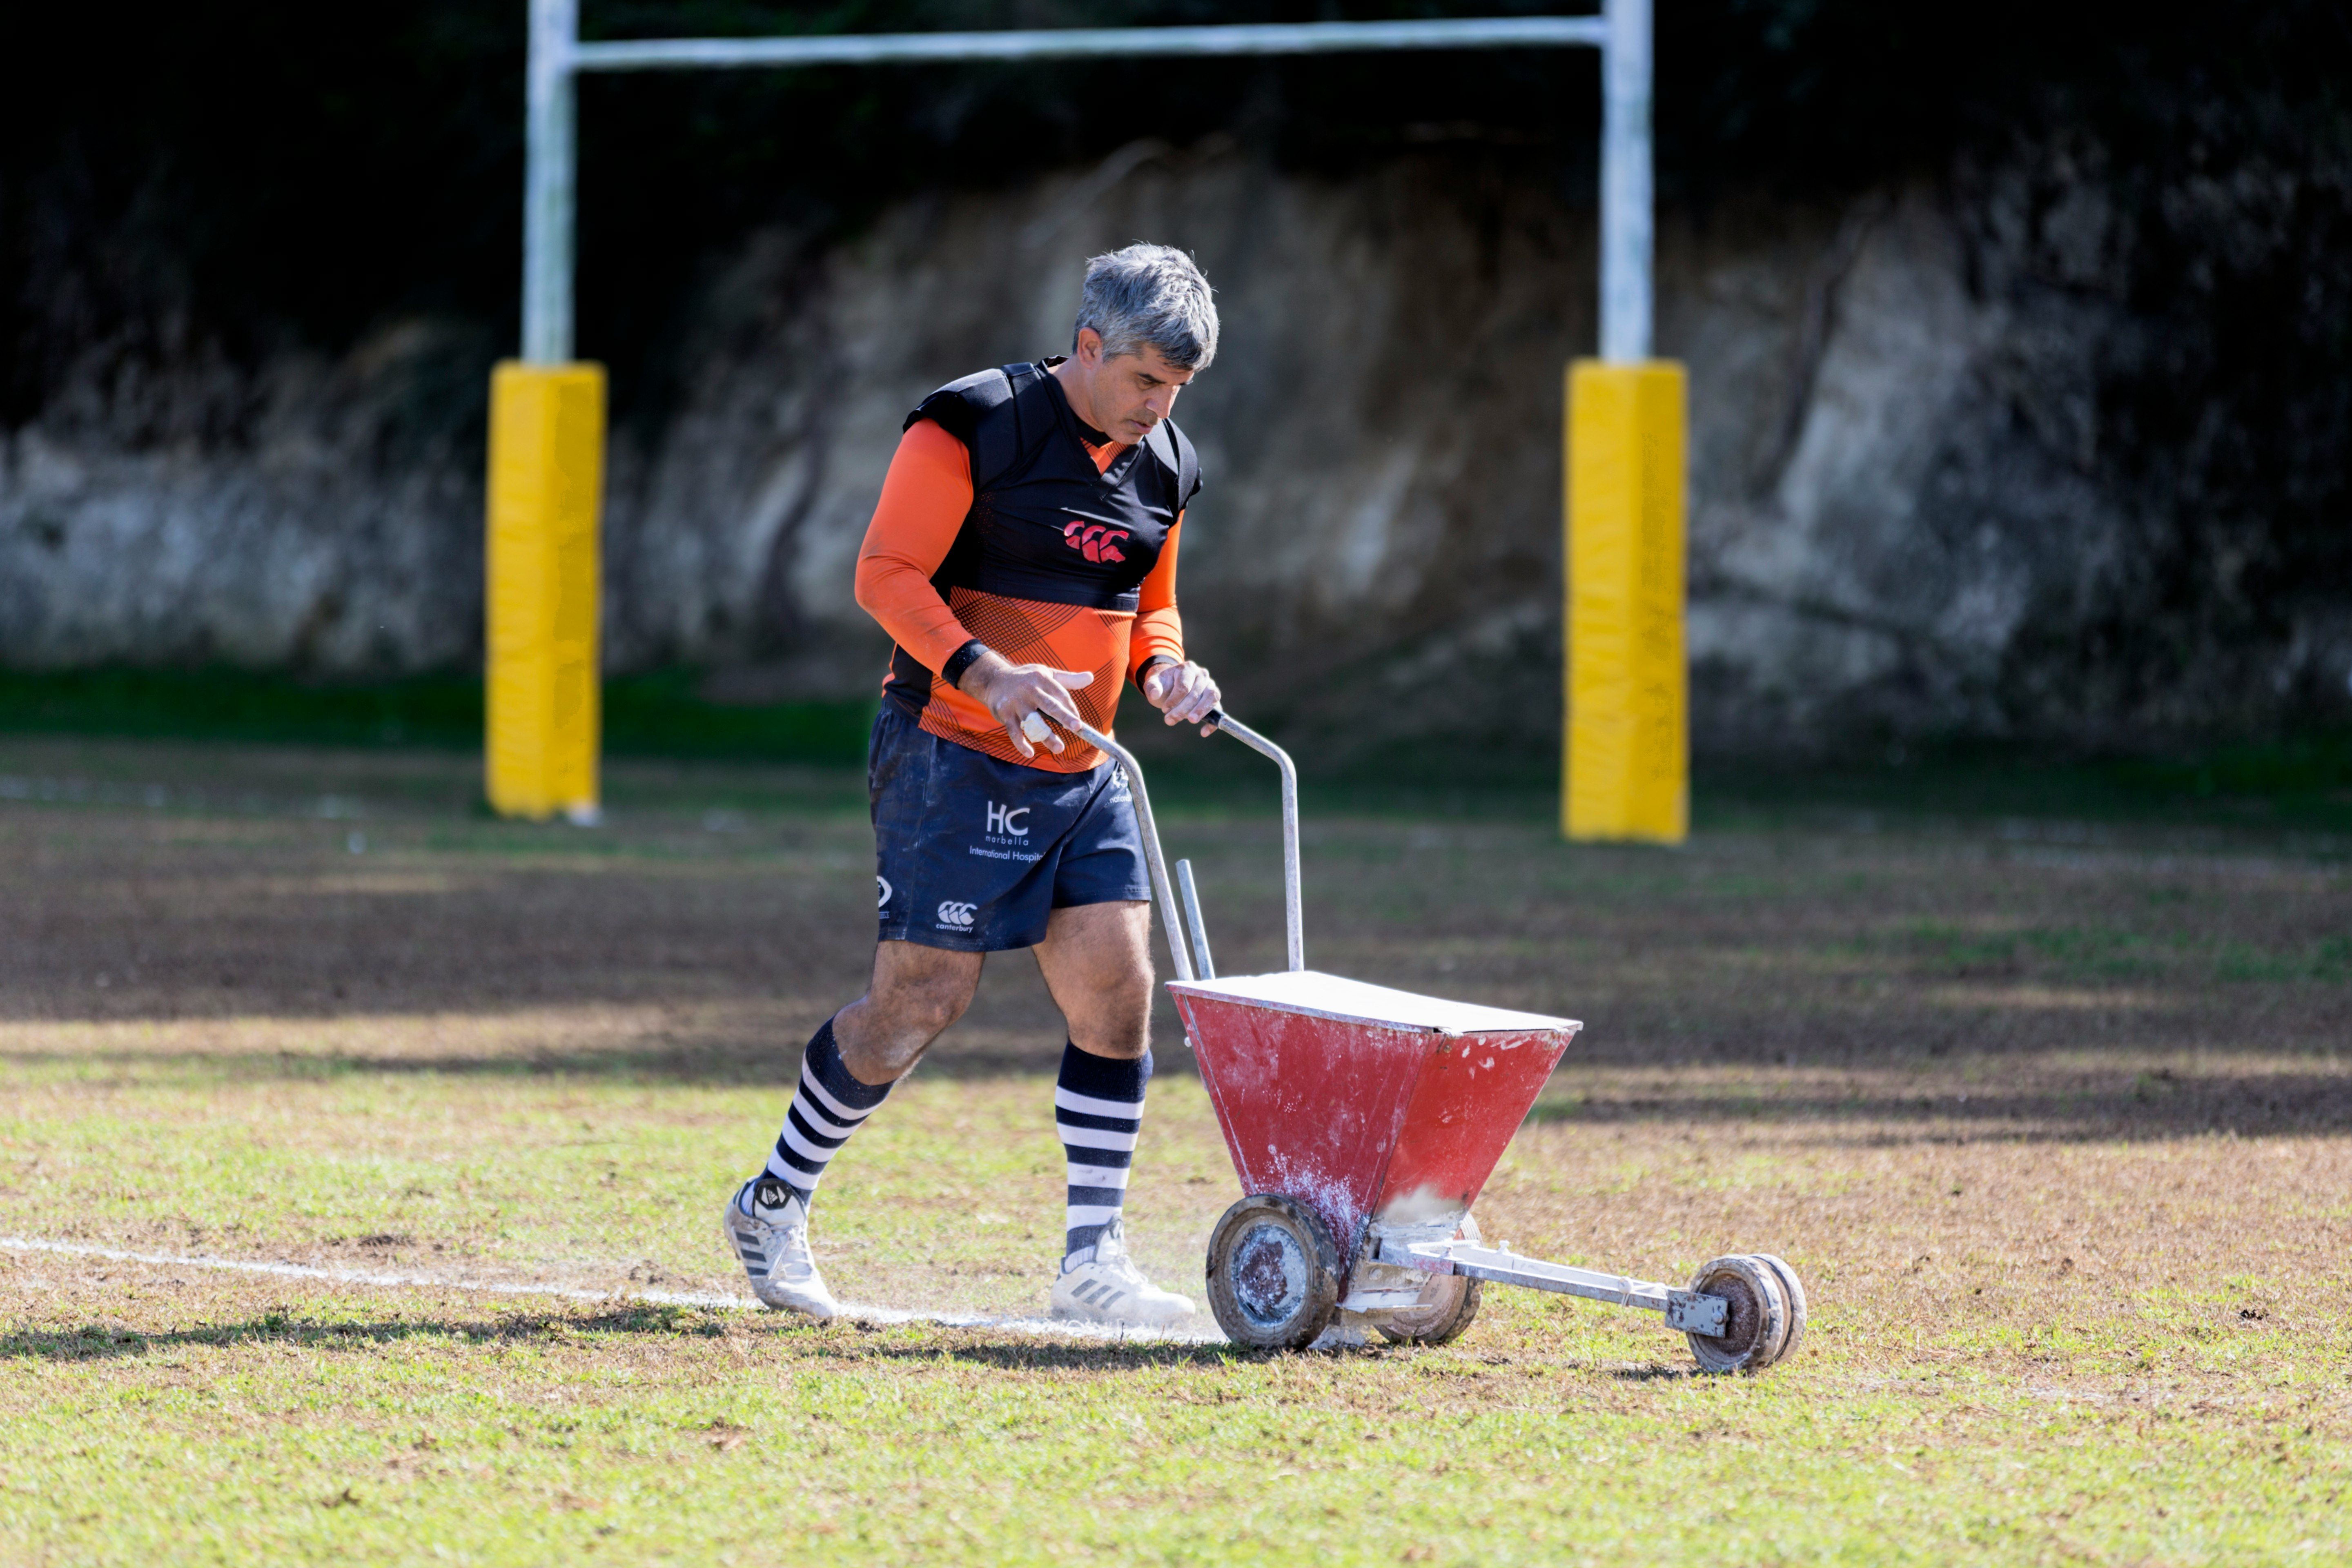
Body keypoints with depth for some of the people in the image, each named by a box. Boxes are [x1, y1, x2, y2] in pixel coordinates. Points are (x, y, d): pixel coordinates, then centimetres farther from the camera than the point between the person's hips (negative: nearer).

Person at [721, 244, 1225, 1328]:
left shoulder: (1161, 467, 11)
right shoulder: (972, 430, -11)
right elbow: (886, 574, -15)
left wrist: (1165, 670, 1)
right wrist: (982, 673, -29)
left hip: (1080, 776, 7)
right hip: (954, 759, -7)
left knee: (1118, 991, -5)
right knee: (919, 1002, -6)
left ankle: (1092, 1260, 0)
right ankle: (774, 1206, 14)